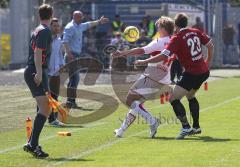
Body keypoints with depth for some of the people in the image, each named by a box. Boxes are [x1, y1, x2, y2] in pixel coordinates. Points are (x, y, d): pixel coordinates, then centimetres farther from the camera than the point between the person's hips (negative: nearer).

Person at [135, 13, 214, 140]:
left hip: (192, 74, -8)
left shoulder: (177, 39, -14)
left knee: (174, 98, -9)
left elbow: (163, 56, -20)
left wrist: (144, 62, -12)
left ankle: (186, 128, -19)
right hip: (203, 71, 8)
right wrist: (207, 62, 29)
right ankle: (196, 127, 32)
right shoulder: (196, 32, 5)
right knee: (190, 96, 28)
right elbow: (210, 45, 14)